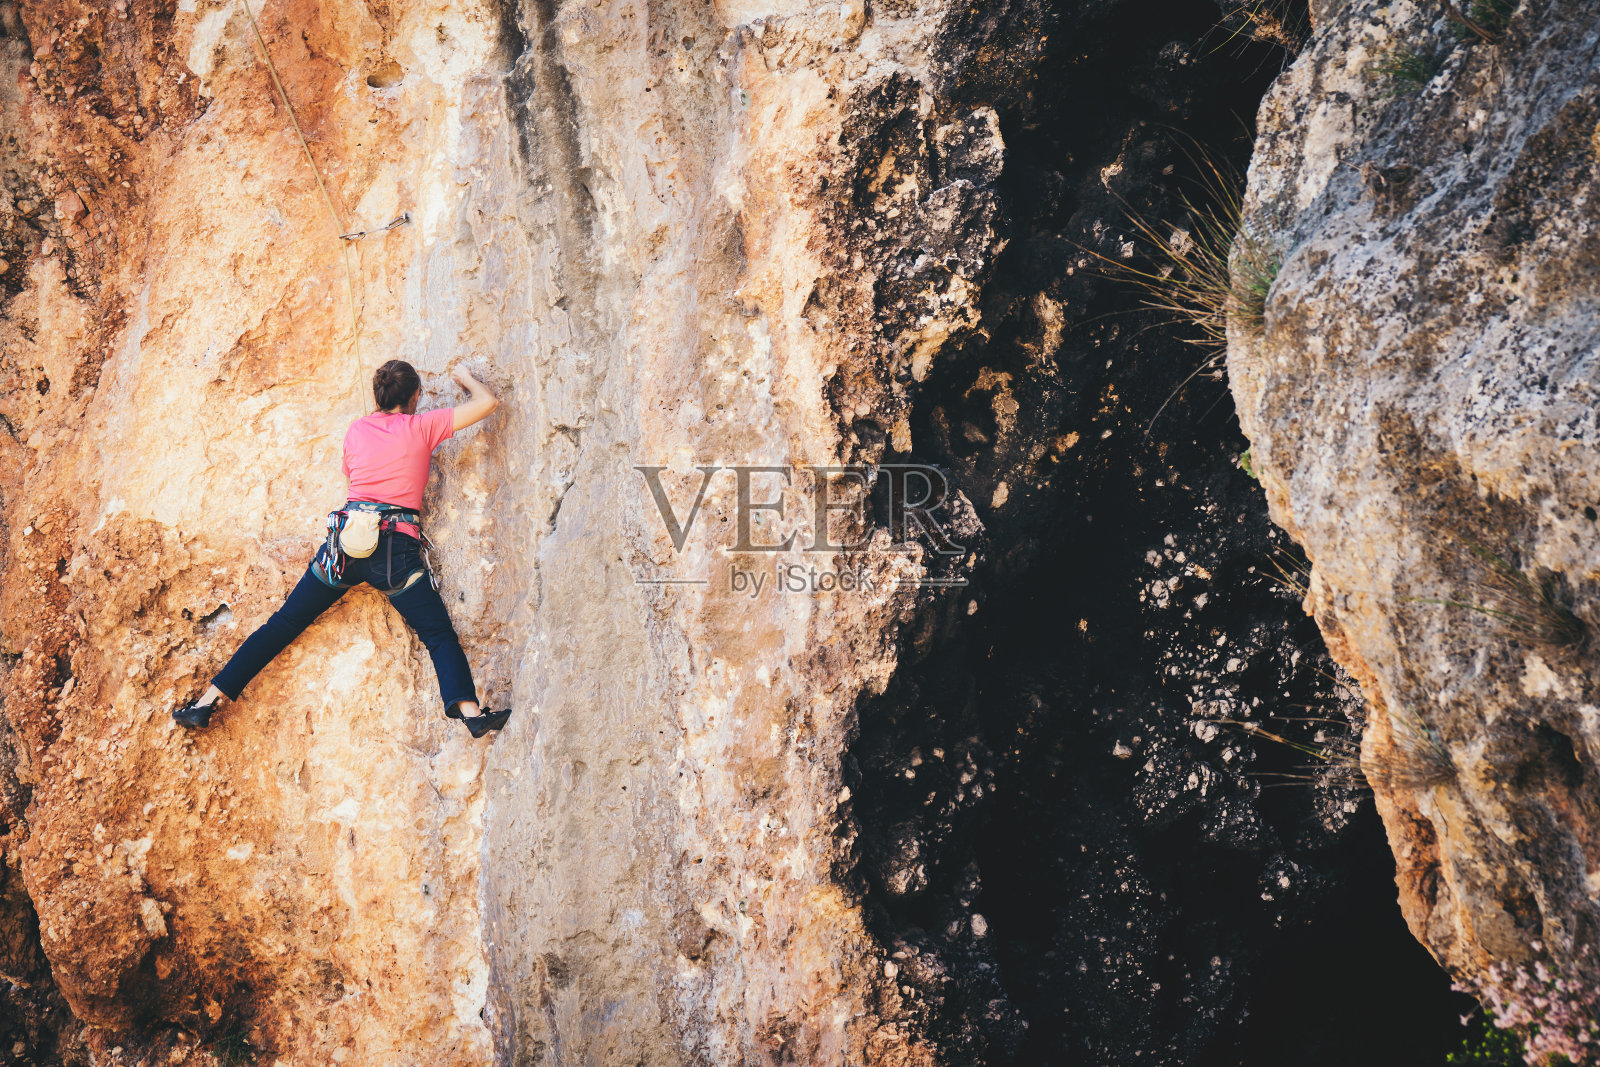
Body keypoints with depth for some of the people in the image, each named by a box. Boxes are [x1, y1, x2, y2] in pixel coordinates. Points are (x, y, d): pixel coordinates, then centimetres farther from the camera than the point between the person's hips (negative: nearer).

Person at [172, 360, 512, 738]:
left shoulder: (356, 430, 12)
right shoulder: (422, 427, 3)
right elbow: (488, 402, 4)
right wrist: (467, 377, 25)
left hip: (347, 539, 3)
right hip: (398, 546, -3)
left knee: (284, 623, 10)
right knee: (440, 634, -3)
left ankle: (208, 701, 9)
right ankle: (468, 710, -26)